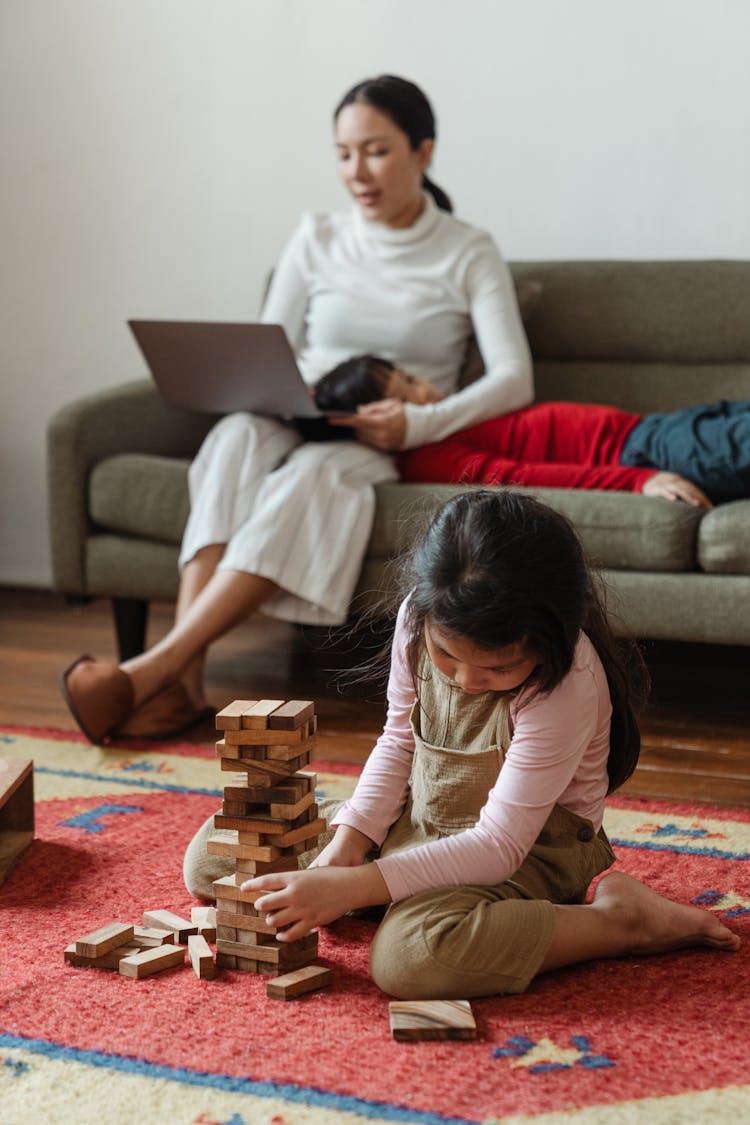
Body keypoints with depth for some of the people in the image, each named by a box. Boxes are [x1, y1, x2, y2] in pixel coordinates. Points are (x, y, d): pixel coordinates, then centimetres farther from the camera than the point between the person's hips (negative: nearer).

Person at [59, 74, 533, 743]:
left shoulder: (469, 255, 4)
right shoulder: (317, 242, 13)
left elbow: (514, 380, -7)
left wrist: (418, 424, -23)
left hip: (382, 449, -2)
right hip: (298, 426, 3)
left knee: (312, 471, -38)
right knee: (238, 435, -35)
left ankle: (155, 666, -47)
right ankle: (184, 681, -46)